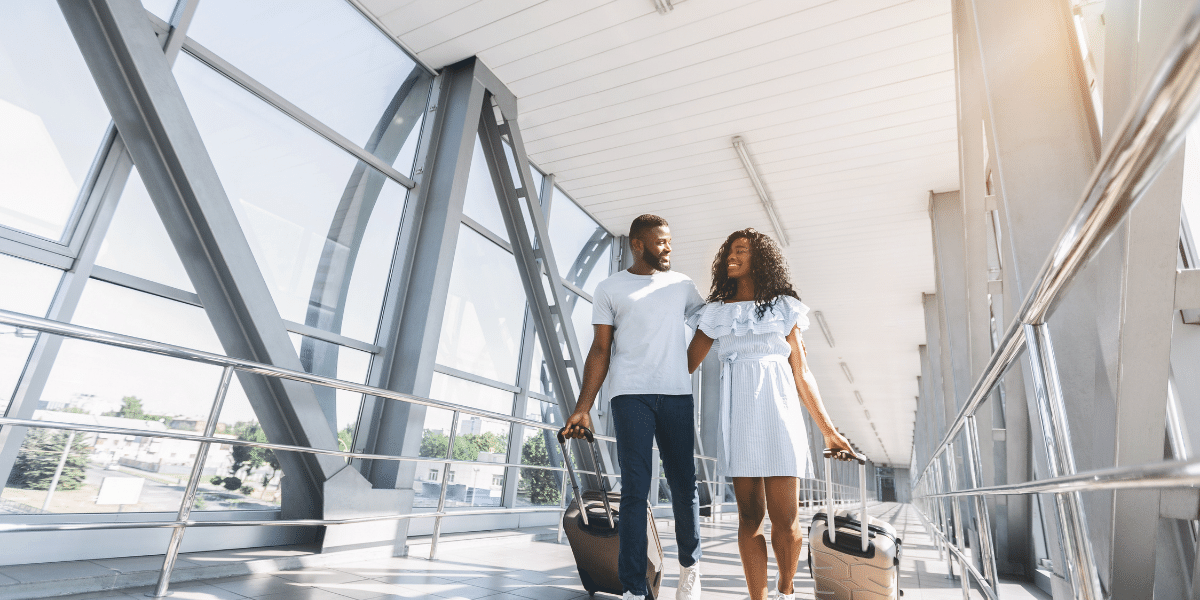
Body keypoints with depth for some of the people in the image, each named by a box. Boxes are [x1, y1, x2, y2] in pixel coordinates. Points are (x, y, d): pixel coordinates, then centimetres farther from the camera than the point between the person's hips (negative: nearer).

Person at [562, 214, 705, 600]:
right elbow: (600, 350, 4)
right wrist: (583, 407, -3)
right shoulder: (610, 289, 9)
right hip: (631, 395, -2)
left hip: (677, 394, 3)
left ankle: (690, 565, 29)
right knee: (635, 490, -4)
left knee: (684, 485, 6)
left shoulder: (681, 284, 16)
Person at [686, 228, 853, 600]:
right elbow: (685, 364, 9)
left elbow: (801, 374, 11)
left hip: (778, 409, -1)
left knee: (785, 516, -1)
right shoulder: (716, 312, 13)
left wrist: (828, 430, 9)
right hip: (738, 414, 1)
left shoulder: (783, 307, 11)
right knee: (750, 513, 2)